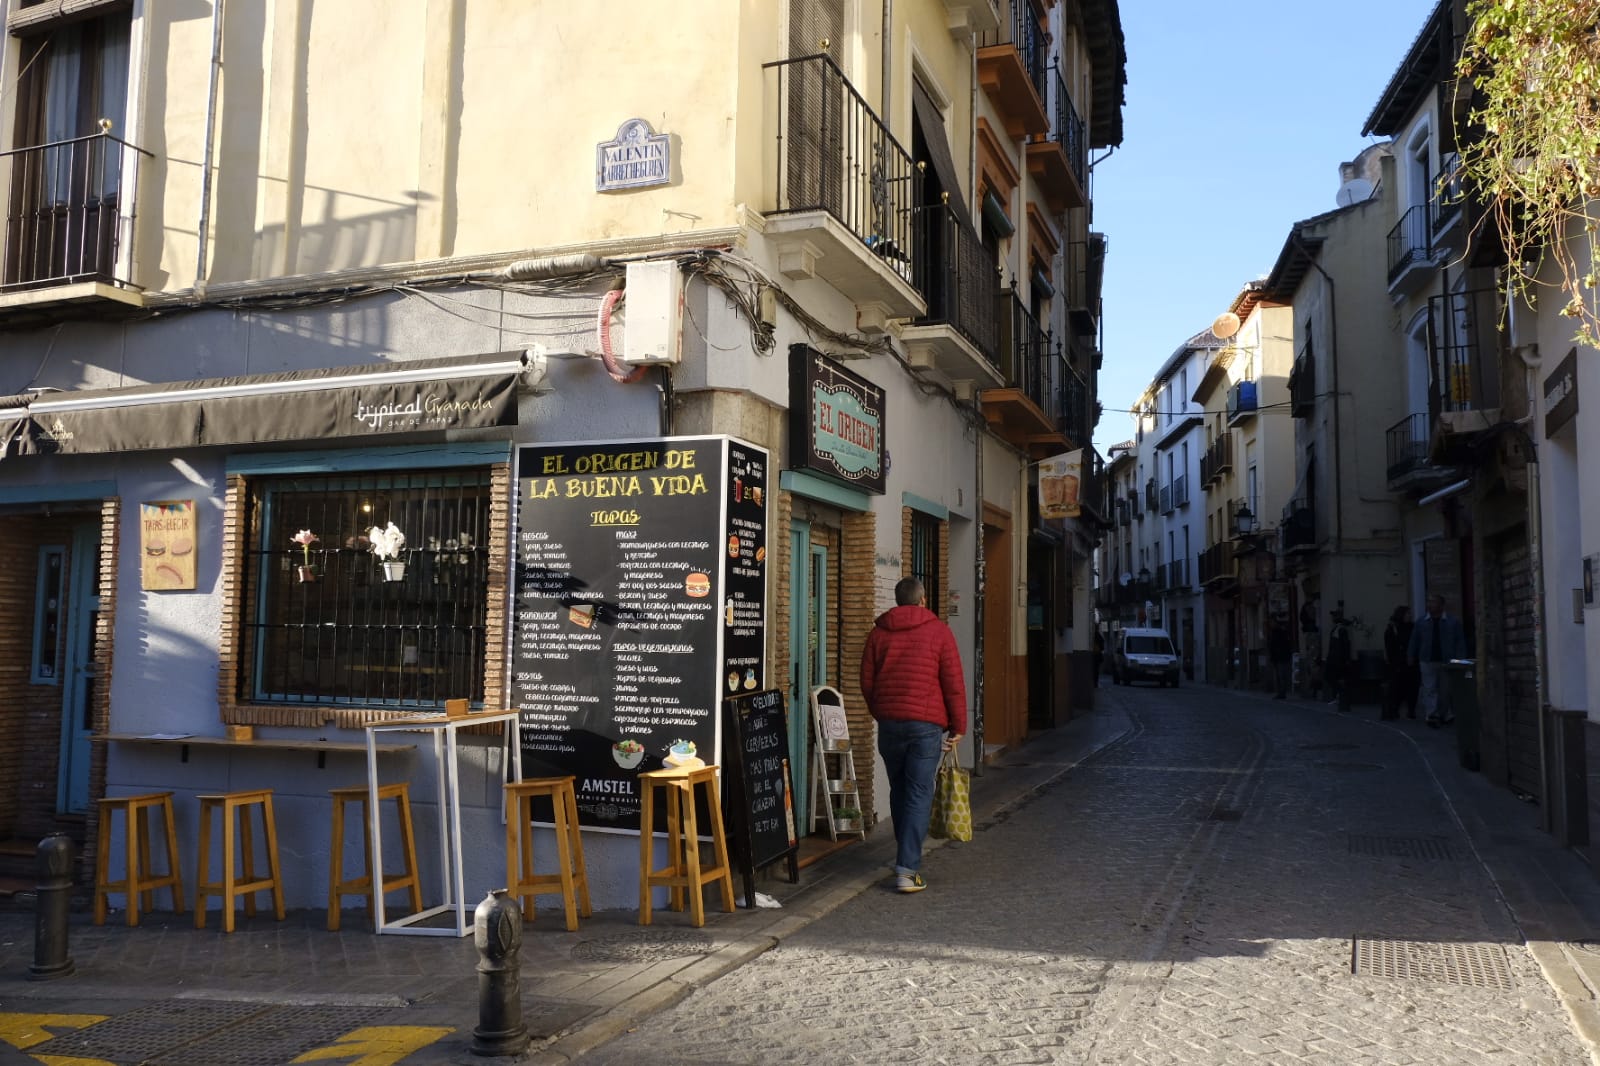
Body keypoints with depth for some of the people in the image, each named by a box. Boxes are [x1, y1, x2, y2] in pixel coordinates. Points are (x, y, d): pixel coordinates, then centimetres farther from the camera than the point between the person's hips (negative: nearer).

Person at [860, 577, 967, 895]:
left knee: (899, 791, 16)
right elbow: (954, 684, -3)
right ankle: (908, 869, -9)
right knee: (919, 795, -3)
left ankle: (907, 855, 27)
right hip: (926, 724, -3)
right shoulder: (938, 631, -2)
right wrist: (958, 726, 4)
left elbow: (867, 682, 11)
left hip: (889, 723, 4)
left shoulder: (878, 632, 8)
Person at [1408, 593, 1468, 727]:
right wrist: (1411, 657, 8)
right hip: (1427, 661, 1)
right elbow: (1414, 640, 10)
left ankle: (1444, 715, 20)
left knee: (1445, 690, 7)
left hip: (1447, 661, -1)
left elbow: (1460, 641, 0)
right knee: (1429, 689, -6)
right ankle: (1431, 715, -10)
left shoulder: (1453, 621, 1)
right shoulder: (1421, 621, 7)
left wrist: (1460, 659, -6)